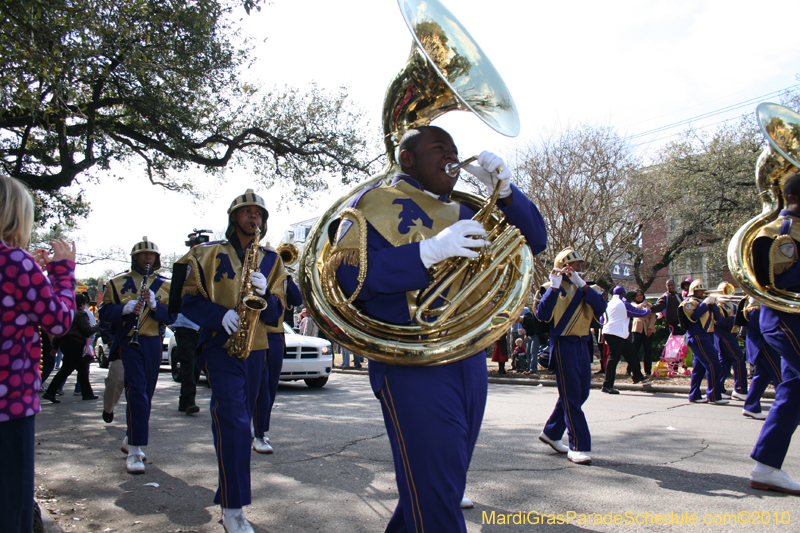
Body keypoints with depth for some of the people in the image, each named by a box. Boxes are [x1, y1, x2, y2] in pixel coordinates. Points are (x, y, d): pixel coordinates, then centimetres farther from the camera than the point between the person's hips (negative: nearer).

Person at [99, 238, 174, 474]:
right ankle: (134, 451, -15)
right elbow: (104, 312, 1)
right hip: (129, 341, -4)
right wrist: (125, 308, -18)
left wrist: (154, 304, -17)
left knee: (146, 393, 12)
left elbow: (171, 316, 1)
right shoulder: (118, 282, 6)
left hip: (154, 343, 4)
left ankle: (129, 440, 30)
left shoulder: (164, 285, 11)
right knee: (137, 391, -15)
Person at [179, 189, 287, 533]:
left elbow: (276, 315, 6)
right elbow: (188, 301, -1)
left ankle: (230, 497, 27)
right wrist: (220, 314, -18)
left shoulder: (271, 260, 12)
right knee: (233, 421, -17)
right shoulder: (210, 254, 5)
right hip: (221, 347, -4)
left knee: (240, 423, 12)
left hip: (256, 350, 4)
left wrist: (264, 294, -16)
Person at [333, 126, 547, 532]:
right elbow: (346, 274, -14)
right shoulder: (377, 202, 0)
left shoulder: (462, 213, 20)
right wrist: (429, 252, -23)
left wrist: (504, 191, 1)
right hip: (413, 366, -7)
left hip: (470, 360, 7)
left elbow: (534, 241, 18)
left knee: (444, 489, 17)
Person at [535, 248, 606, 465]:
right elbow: (542, 315, -19)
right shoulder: (552, 287, -3)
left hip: (582, 344, 7)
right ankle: (578, 447, -2)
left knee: (581, 393, 12)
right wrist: (554, 286, -24)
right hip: (563, 344, -7)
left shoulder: (583, 287, 14)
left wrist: (582, 284, -14)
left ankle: (551, 433, 26)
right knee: (571, 396, -7)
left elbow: (600, 308, -5)